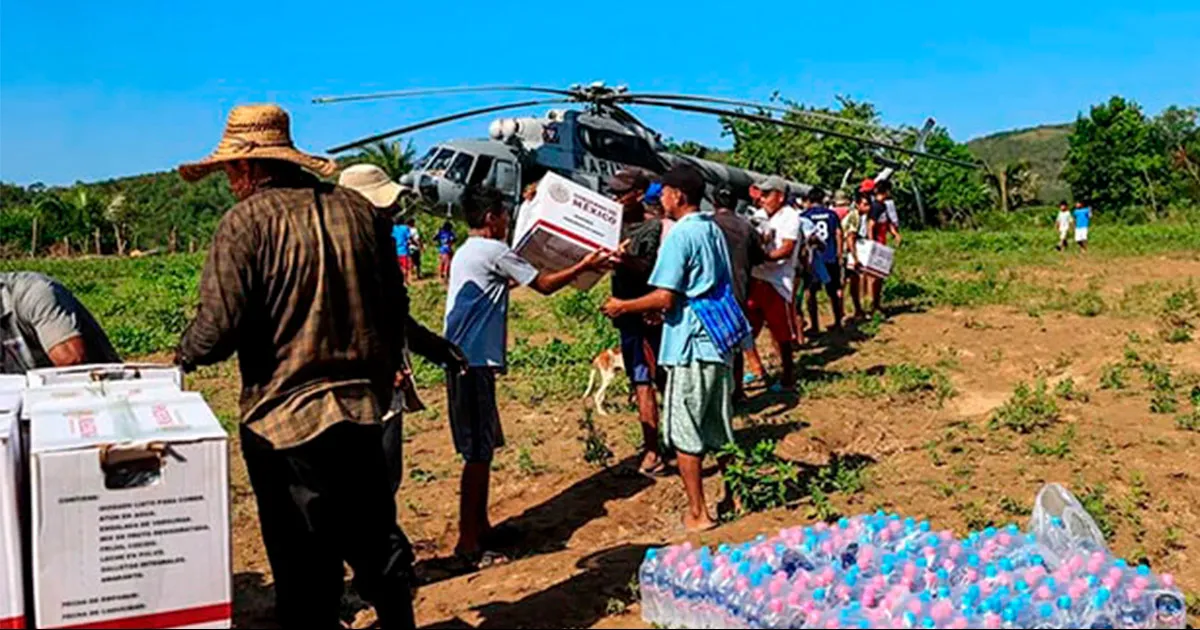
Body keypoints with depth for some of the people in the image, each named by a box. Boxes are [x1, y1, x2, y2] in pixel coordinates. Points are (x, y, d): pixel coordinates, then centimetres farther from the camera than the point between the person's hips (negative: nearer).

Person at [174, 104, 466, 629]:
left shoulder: (247, 221, -12)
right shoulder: (359, 210, 5)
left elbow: (220, 327, -17)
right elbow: (395, 309, 10)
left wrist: (183, 355, 6)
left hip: (285, 421, -5)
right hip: (362, 412, 5)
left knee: (306, 567, 8)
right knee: (376, 541, 21)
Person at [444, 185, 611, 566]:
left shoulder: (466, 253, 19)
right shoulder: (494, 251, -9)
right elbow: (545, 285, -4)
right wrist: (585, 266, 6)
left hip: (464, 361, 10)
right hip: (474, 364, -10)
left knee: (483, 448, 16)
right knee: (478, 453, -6)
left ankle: (480, 528, 25)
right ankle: (468, 543, -1)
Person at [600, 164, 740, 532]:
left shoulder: (680, 235, -14)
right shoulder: (713, 231, 13)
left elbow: (664, 297, -18)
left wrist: (624, 307, -4)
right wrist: (663, 309, 22)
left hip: (690, 346, -8)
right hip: (719, 342, 8)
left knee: (684, 435, 1)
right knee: (718, 429, 17)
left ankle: (698, 513, 5)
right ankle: (733, 497, 24)